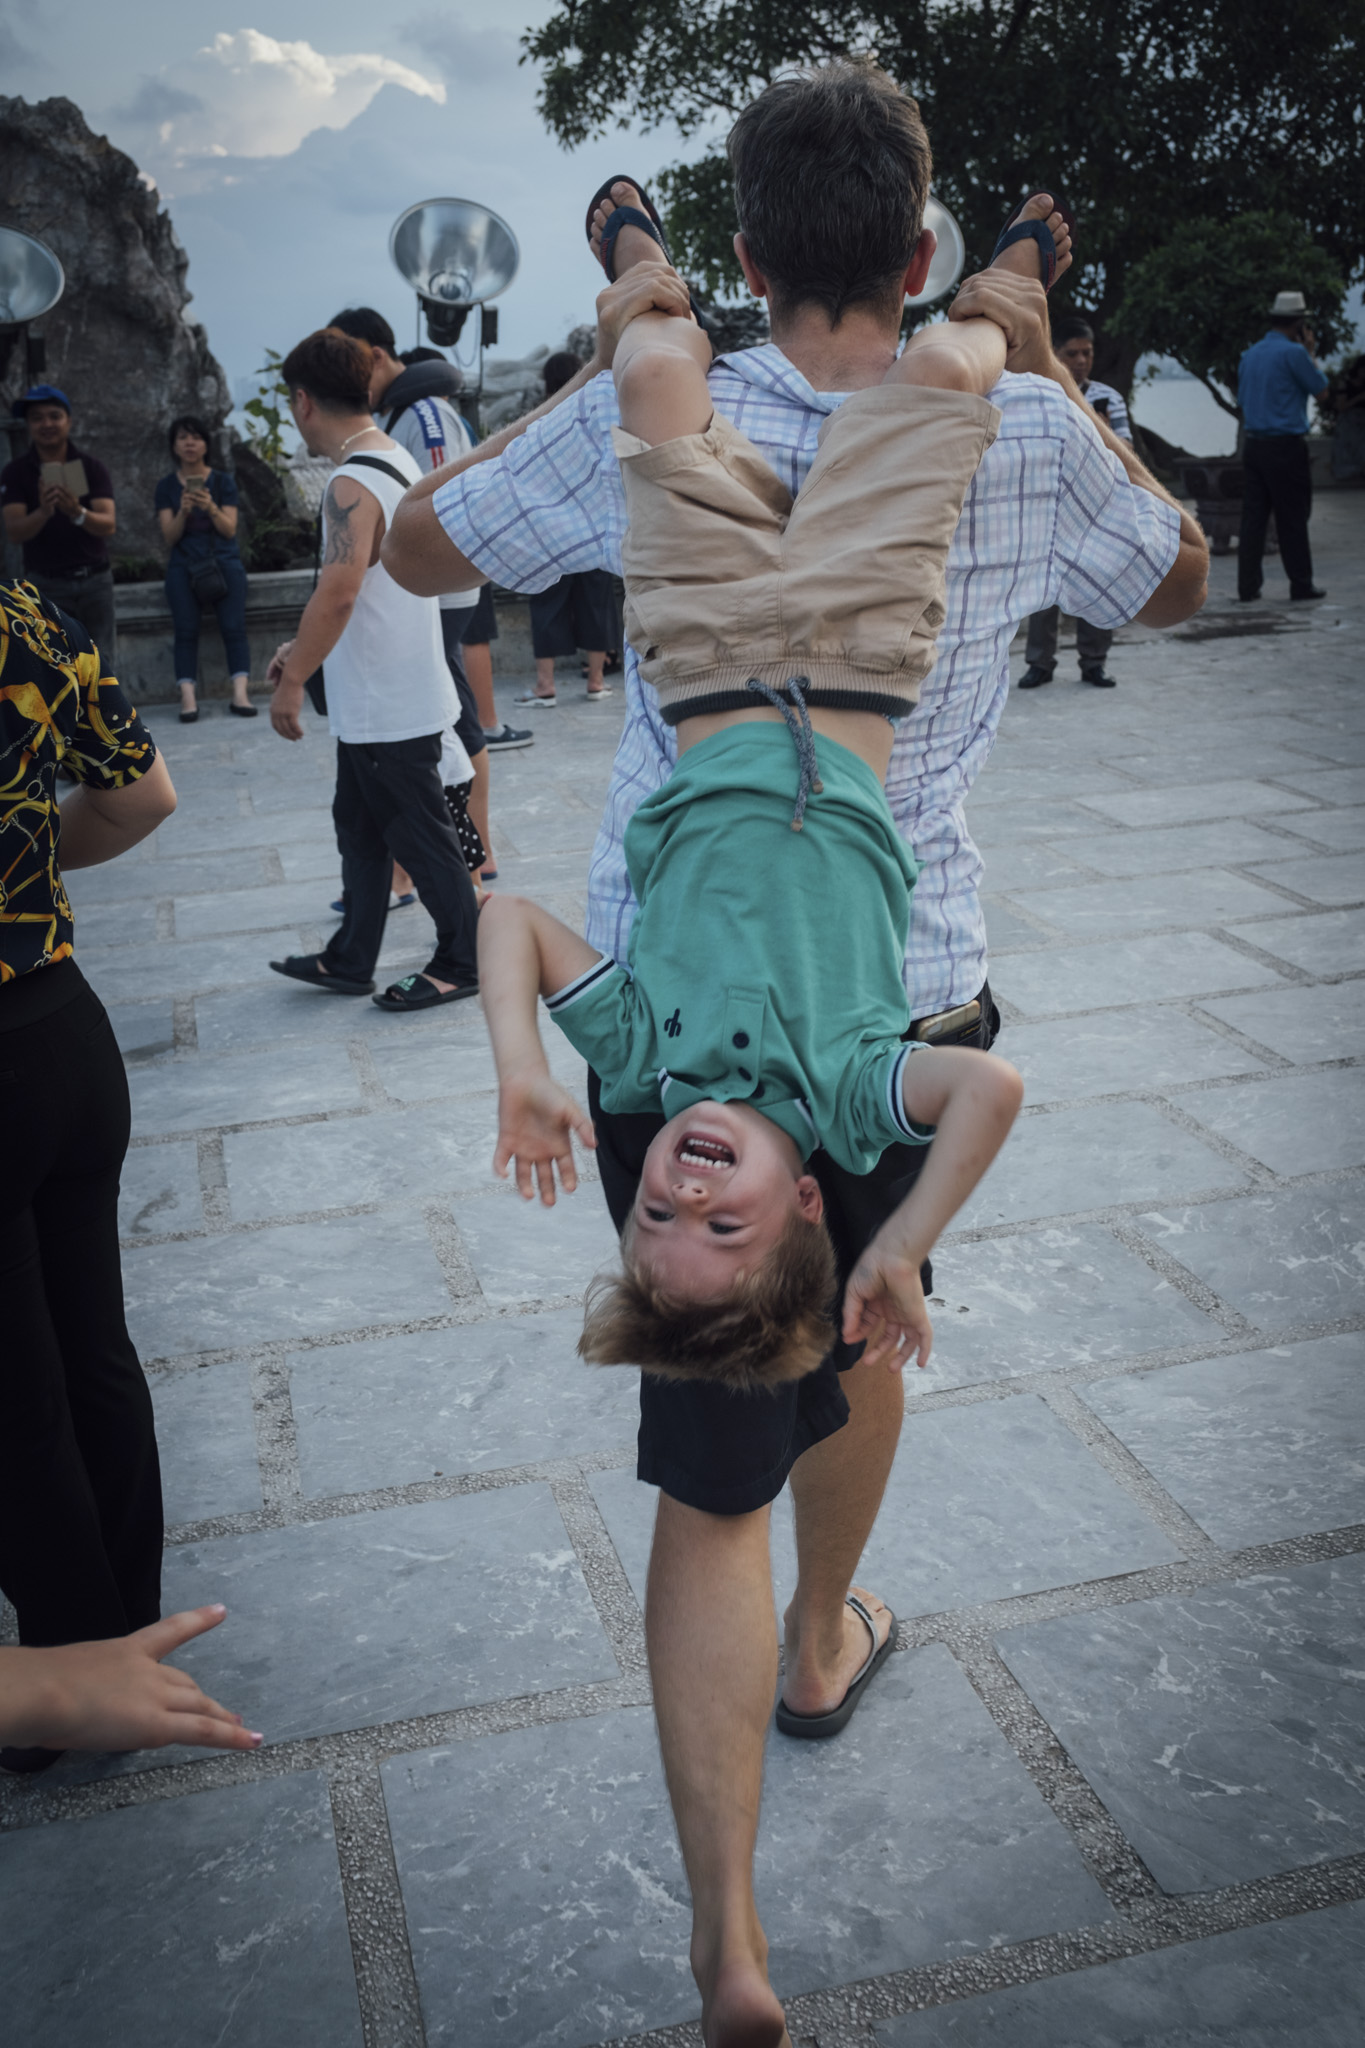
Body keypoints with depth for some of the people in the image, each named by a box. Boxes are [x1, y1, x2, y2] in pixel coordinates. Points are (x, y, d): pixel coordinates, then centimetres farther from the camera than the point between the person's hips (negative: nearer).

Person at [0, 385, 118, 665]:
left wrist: (77, 513, -37)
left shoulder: (92, 466, -4)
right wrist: (44, 512, -36)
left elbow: (108, 525, -15)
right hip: (45, 583, -1)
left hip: (95, 579, 1)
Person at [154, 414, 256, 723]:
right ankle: (187, 697, -15)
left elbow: (230, 530, 0)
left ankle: (239, 694, -19)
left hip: (223, 562, 0)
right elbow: (169, 536, 2)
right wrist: (183, 512, -17)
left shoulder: (223, 481, 8)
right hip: (183, 566, 1)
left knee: (233, 626, -14)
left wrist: (211, 509, -19)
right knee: (186, 629, -10)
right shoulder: (167, 486, 10)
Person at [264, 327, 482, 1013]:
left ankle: (461, 964, 16)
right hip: (374, 702, 10)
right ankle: (349, 961, 28)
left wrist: (293, 682, -19)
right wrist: (301, 649, 17)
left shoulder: (352, 484, -21)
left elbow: (337, 595, -29)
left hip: (390, 707, -10)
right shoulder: (395, 461, 11)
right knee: (359, 828, 17)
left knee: (421, 839, 3)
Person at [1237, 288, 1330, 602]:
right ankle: (1301, 585, 7)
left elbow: (1242, 398, 19)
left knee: (1253, 517, 5)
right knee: (1293, 520, 1)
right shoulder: (1293, 352, -11)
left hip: (1253, 443, 6)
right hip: (1286, 446, -6)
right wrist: (1311, 353, 11)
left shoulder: (1251, 353, 11)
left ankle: (1247, 587, 4)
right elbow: (1319, 387, 1)